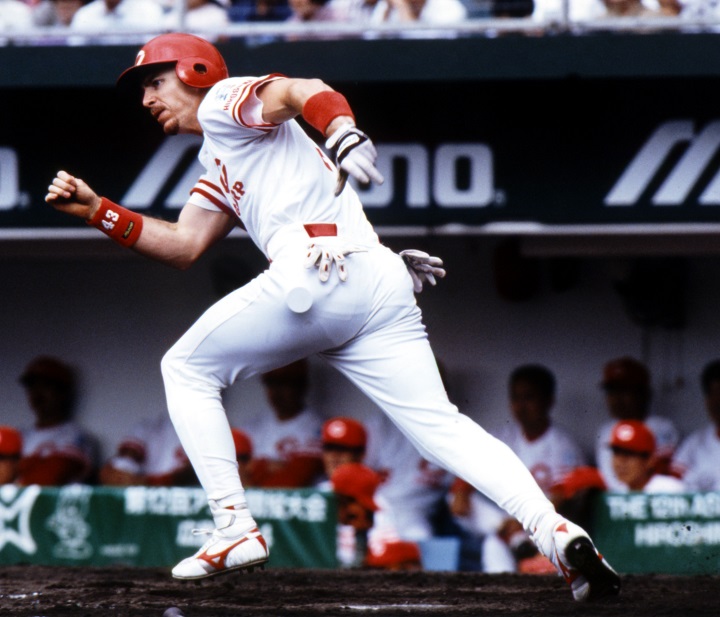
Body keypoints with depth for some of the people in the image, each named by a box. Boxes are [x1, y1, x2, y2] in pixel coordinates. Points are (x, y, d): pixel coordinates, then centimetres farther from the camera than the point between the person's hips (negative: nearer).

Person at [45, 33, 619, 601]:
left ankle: (235, 529, 1)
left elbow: (304, 92, -10)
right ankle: (554, 529, -23)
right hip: (383, 285, 9)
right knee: (442, 426, -3)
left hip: (318, 271, -9)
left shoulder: (222, 102, 10)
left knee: (187, 368, 11)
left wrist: (342, 130, -31)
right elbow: (184, 245, 32)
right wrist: (96, 208, 26)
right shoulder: (220, 166, 37)